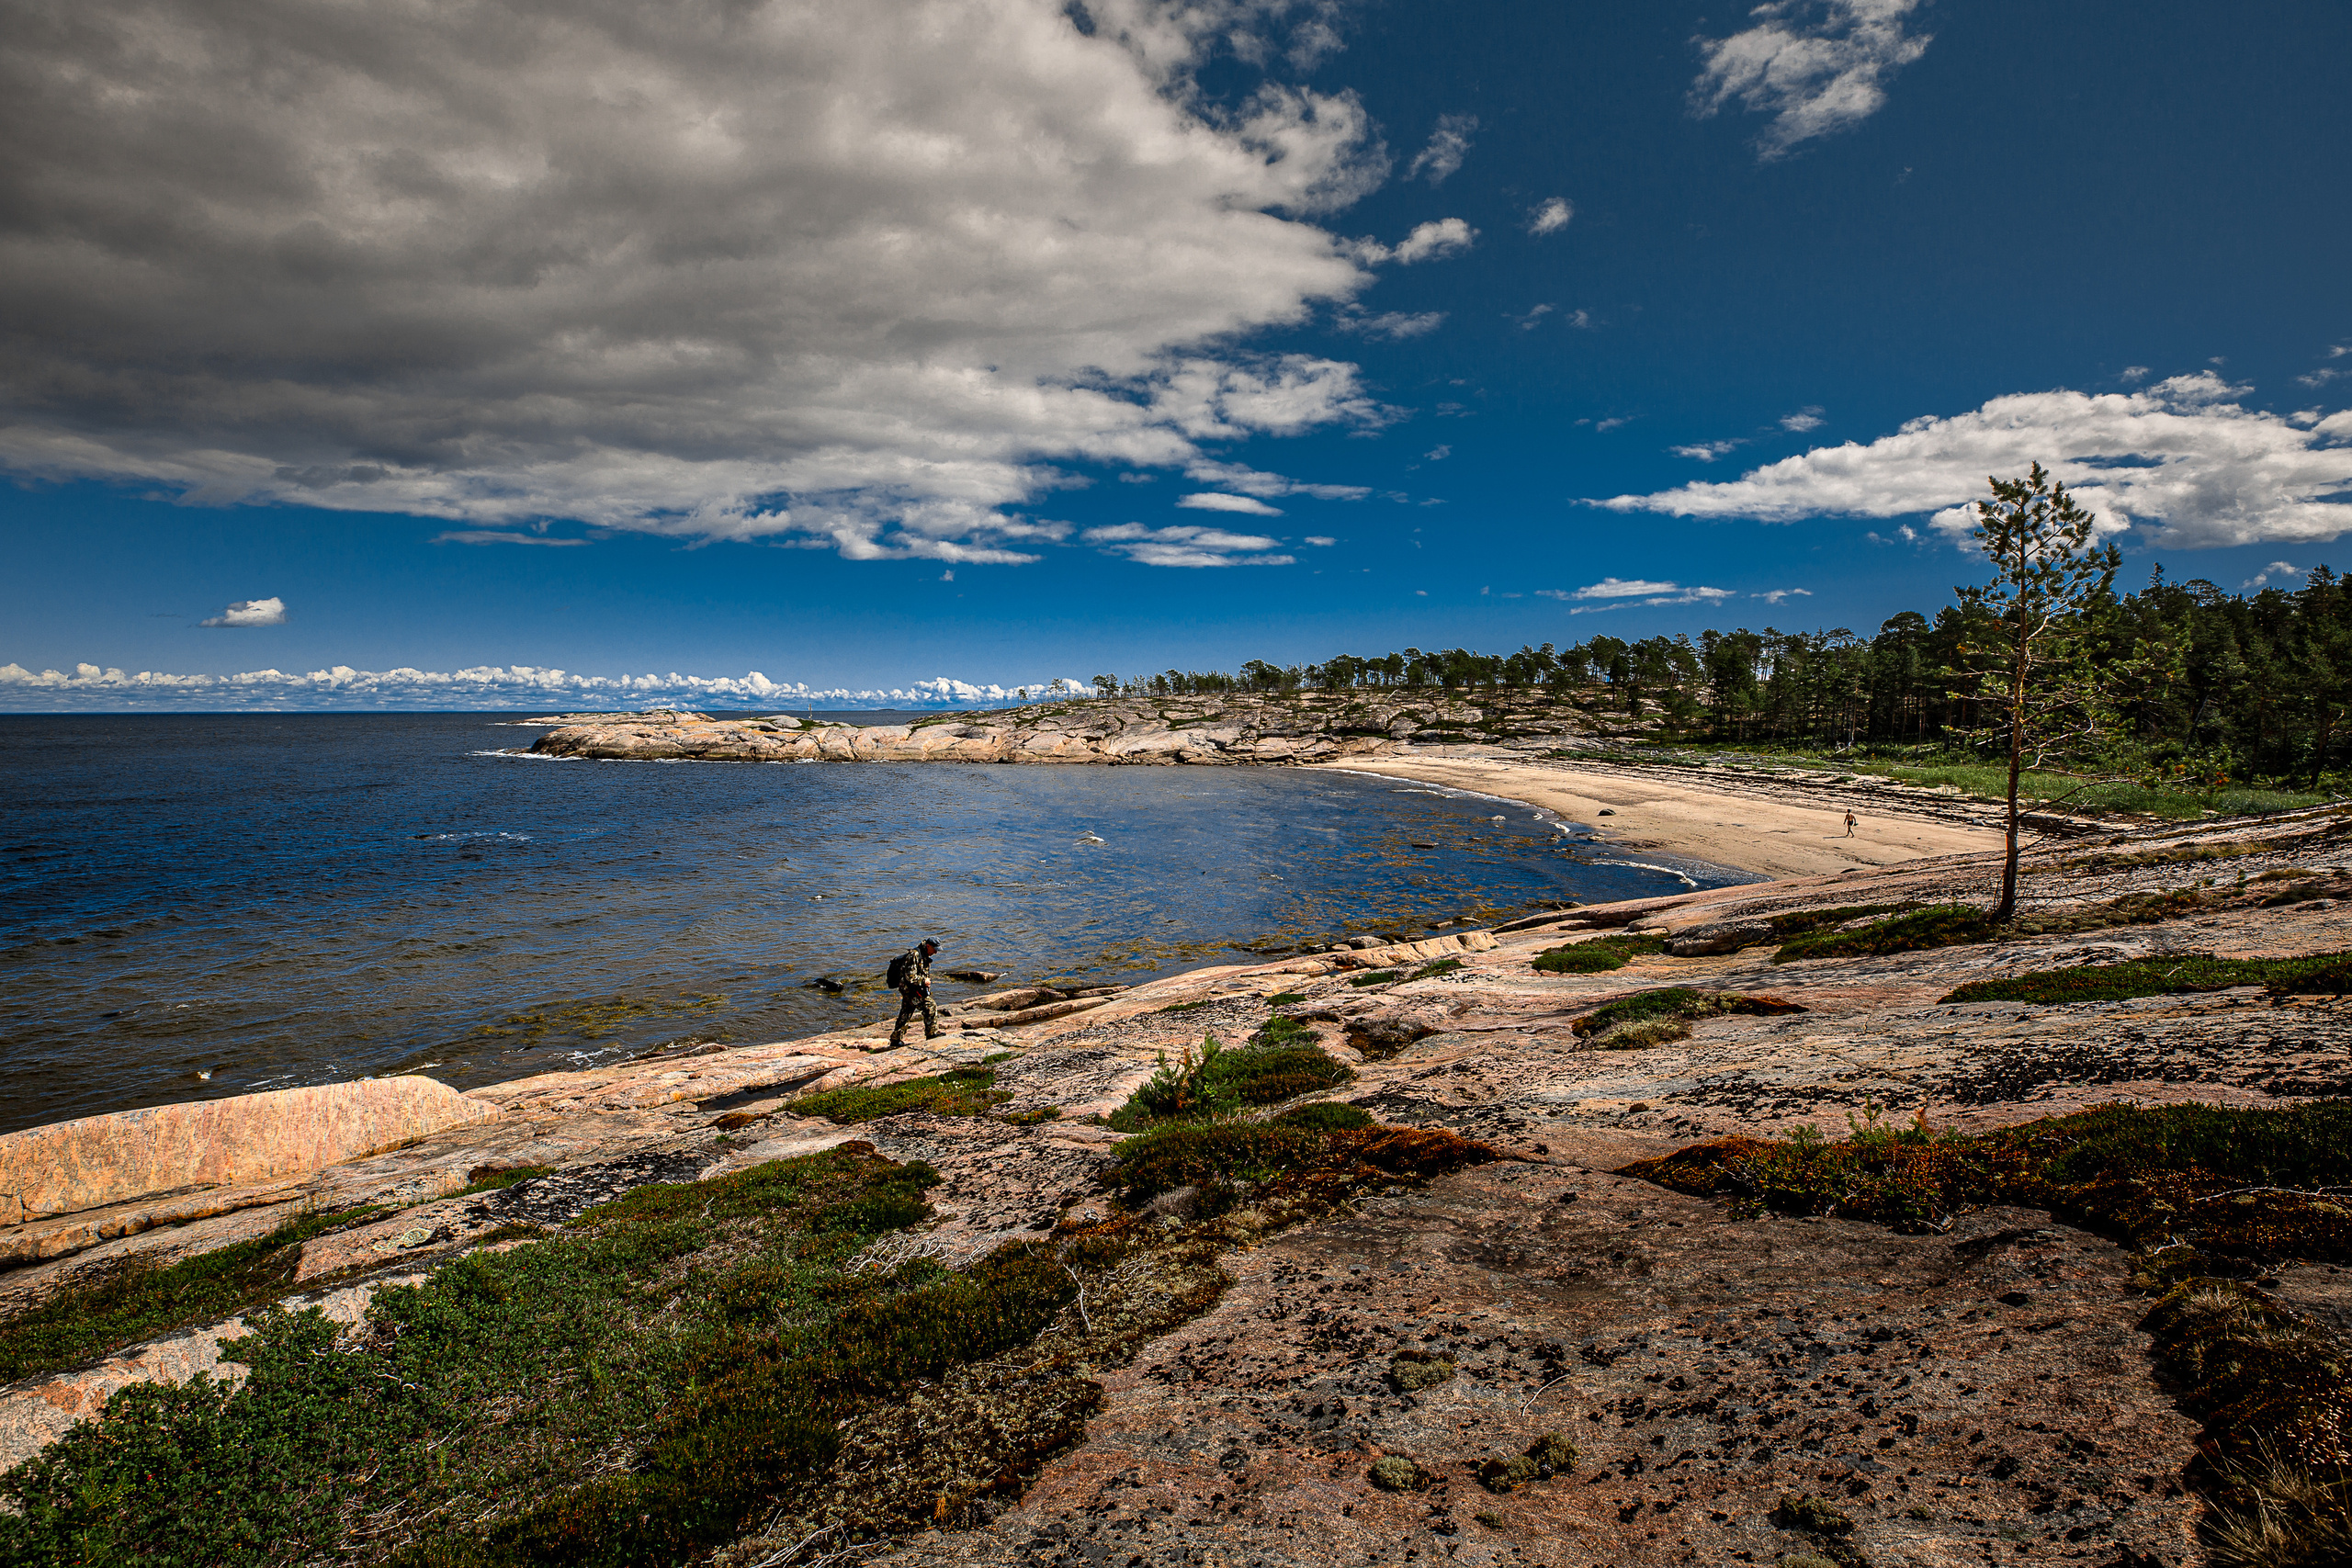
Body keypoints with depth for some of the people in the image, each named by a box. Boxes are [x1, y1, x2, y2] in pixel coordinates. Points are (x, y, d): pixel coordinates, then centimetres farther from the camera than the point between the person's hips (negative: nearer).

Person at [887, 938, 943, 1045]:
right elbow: (910, 976, -23)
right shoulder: (914, 955, -18)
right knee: (930, 1006, -11)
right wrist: (923, 981, -14)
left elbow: (924, 974, 26)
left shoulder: (924, 955, 14)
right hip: (910, 989, -10)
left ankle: (896, 1039, 18)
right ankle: (932, 1033, -5)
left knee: (905, 1015, 12)